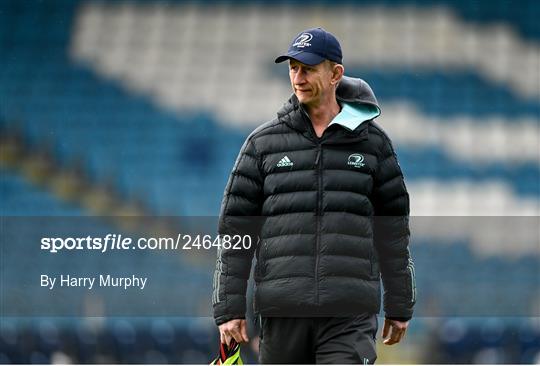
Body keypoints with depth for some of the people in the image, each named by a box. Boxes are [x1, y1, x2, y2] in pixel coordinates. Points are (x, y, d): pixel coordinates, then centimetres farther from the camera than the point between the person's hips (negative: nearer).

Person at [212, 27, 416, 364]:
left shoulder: (372, 141, 8)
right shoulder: (264, 142, 8)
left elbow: (393, 226, 13)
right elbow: (235, 226, 6)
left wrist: (399, 307, 12)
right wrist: (229, 309, 0)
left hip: (350, 315, -1)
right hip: (283, 310, 1)